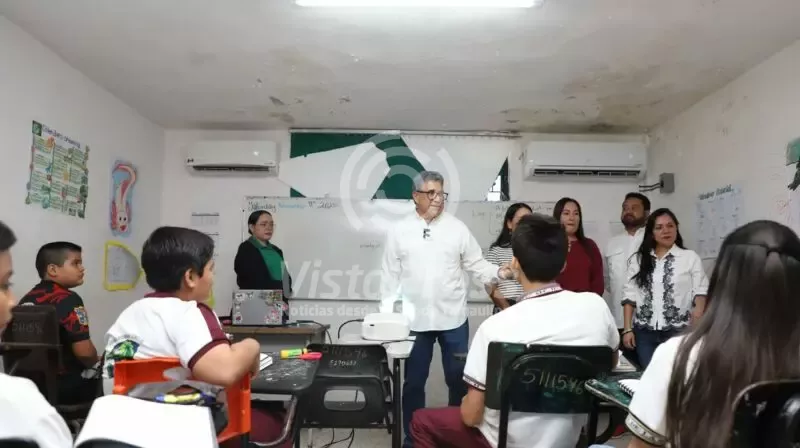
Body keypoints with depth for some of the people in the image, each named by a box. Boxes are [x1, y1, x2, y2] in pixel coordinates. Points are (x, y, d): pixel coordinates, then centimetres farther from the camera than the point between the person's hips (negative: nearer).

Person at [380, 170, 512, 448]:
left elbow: (476, 264, 2)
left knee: (458, 379, 10)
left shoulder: (457, 228, 2)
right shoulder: (399, 231, 2)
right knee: (413, 381, 12)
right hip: (415, 320, 0)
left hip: (453, 318, 0)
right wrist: (386, 315, 2)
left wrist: (499, 272, -17)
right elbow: (390, 275, 3)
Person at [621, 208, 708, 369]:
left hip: (678, 331, -2)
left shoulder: (690, 257, 2)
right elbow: (630, 295, 7)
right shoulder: (639, 259, 9)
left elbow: (700, 292, -3)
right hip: (644, 332, 2)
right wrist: (627, 329, 2)